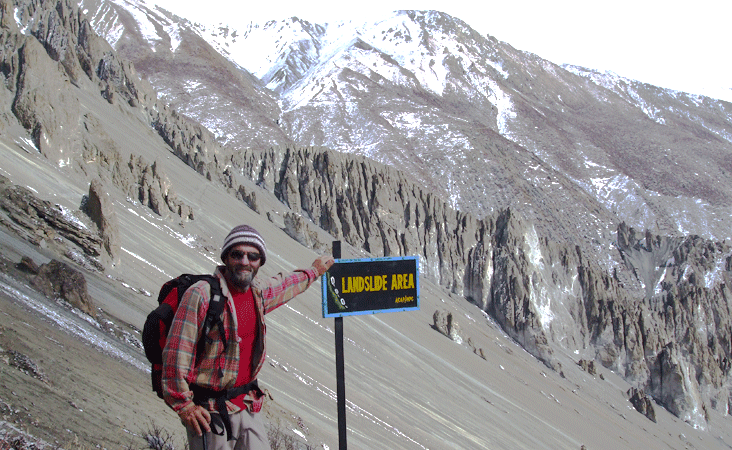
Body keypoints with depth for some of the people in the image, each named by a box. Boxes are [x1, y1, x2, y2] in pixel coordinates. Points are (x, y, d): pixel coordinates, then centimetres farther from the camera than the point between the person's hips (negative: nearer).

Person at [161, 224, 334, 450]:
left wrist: (314, 271, 47)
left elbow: (284, 285, 32)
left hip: (247, 406, 7)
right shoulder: (201, 294, -14)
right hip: (209, 412, -6)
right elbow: (176, 353, -14)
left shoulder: (258, 292, 7)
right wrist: (183, 405, -13)